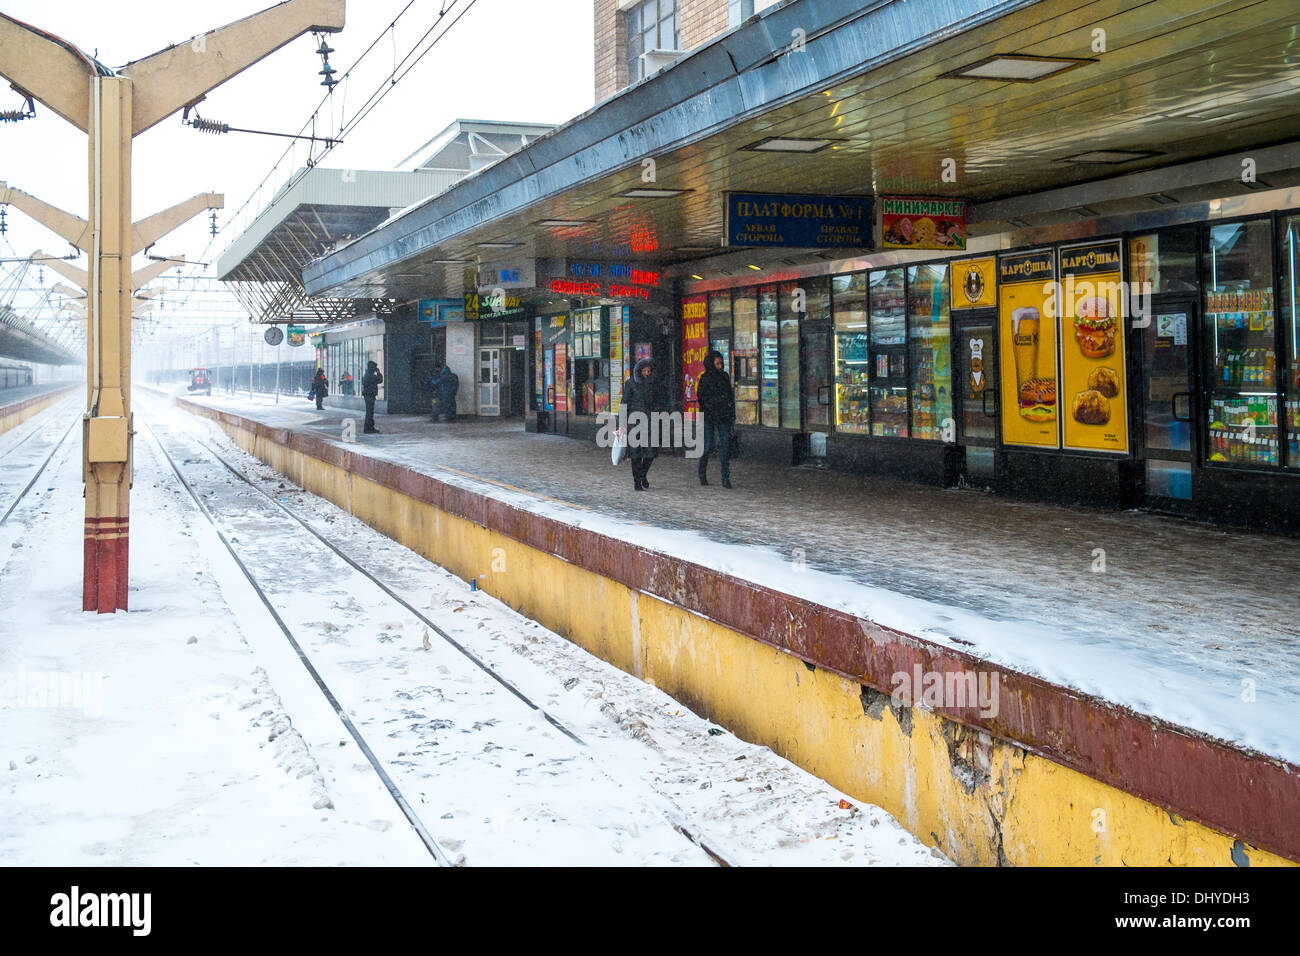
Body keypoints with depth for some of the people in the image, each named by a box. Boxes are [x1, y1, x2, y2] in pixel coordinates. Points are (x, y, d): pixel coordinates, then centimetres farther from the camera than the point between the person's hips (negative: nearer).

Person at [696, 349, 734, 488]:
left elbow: (730, 396, 15)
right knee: (708, 445, -1)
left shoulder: (725, 376, 10)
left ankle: (726, 478, -5)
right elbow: (701, 397, -3)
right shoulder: (705, 378, -1)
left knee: (725, 444, -5)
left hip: (724, 416, 3)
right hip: (708, 415, -3)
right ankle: (702, 474, 19)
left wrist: (732, 415, 12)